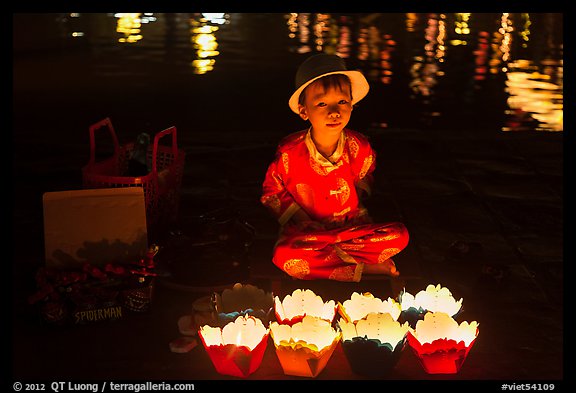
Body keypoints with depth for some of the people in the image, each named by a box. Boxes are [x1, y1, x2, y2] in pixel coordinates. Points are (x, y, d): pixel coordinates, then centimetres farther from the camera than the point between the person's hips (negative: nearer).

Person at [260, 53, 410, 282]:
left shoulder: (359, 147, -8)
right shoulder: (290, 152, -15)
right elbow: (271, 190, -1)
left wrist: (358, 210, -2)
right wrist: (302, 221, -12)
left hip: (350, 227, 2)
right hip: (306, 232, -2)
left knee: (399, 235, -19)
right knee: (285, 256, -35)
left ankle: (322, 259, -19)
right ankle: (365, 267, -25)